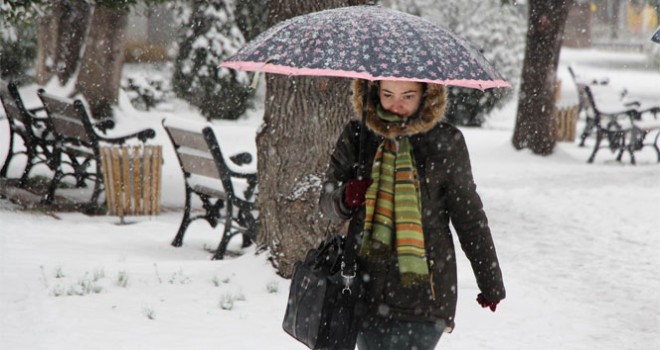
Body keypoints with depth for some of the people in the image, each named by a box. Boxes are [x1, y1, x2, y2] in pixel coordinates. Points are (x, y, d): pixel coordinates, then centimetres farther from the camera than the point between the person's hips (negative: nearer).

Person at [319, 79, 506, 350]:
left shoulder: (446, 142, 0)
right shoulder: (357, 136, 5)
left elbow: (469, 215, 8)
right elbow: (327, 202, 11)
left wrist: (490, 282, 13)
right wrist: (345, 198, -14)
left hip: (423, 289, -3)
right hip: (367, 285, 3)